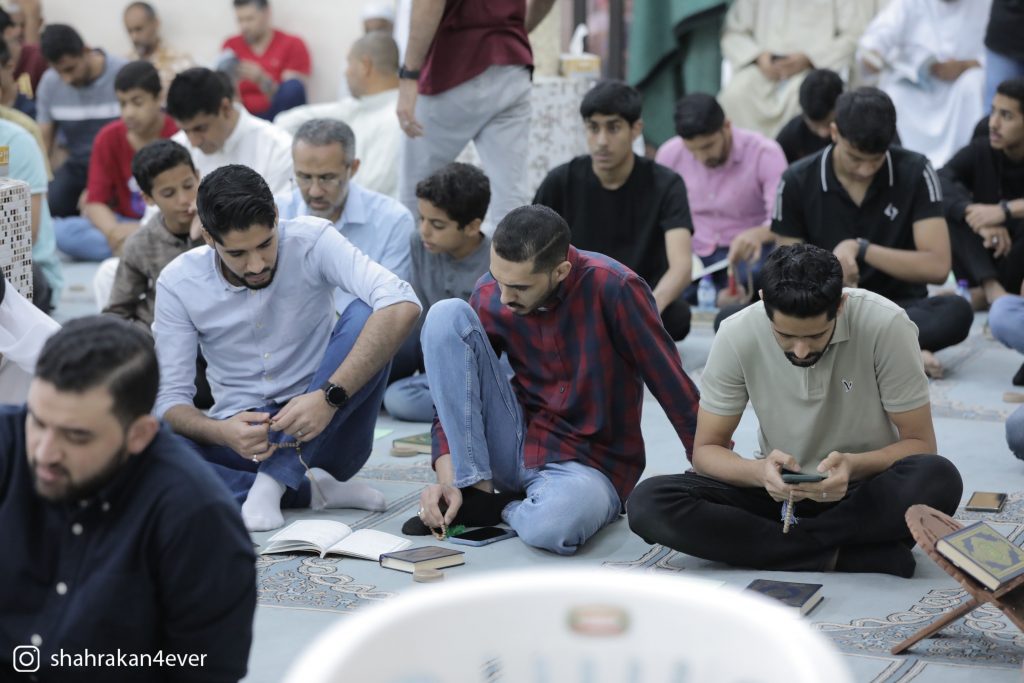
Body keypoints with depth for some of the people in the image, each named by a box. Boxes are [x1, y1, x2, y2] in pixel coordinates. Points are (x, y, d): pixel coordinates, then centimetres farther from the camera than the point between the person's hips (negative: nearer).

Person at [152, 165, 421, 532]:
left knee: (365, 316, -27)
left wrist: (329, 397, -37)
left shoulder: (311, 240, -13)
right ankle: (313, 490, -20)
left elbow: (402, 305, -28)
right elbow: (171, 398, -8)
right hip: (242, 434, 1)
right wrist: (221, 433, -31)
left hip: (324, 432, 0)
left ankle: (273, 481, -25)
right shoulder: (178, 284, -8)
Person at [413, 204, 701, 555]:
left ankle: (504, 508, -4)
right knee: (447, 315, -15)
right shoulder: (489, 295, -6)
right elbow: (454, 396, 0)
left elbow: (677, 392, -15)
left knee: (552, 525, -42)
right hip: (517, 444, 4)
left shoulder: (613, 289, -20)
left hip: (591, 466, -4)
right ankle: (476, 491, -11)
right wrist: (447, 478, -15)